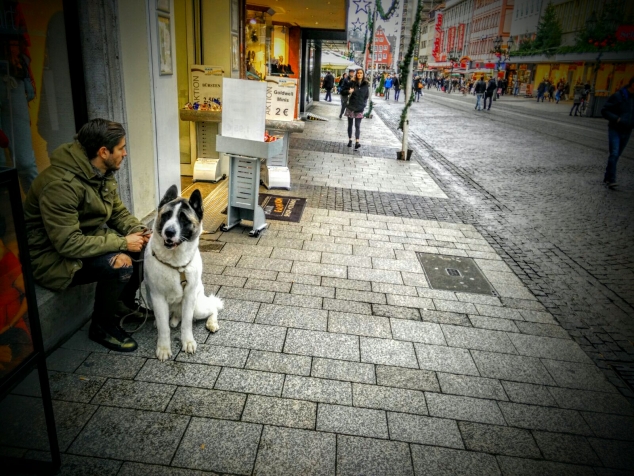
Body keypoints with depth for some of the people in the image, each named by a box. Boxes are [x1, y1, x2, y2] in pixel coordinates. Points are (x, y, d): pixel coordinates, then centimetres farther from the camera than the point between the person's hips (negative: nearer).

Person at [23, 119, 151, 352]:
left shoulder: (101, 173, -2)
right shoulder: (60, 184, -30)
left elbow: (118, 211, 9)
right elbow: (68, 244, -32)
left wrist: (138, 230, -12)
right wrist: (122, 243, -28)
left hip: (89, 239, 9)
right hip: (55, 256, -9)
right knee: (121, 265, -29)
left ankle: (125, 303, 16)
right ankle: (101, 327, -4)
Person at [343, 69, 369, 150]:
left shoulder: (366, 84, 2)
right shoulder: (352, 83, -1)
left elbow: (367, 95, 11)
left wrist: (363, 103, 2)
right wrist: (349, 91, -19)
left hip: (360, 108, -1)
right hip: (351, 107, 1)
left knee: (357, 125, -7)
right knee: (350, 124, 9)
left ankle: (357, 142, -15)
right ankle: (350, 140, 18)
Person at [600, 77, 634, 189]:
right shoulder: (618, 96, -11)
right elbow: (604, 111, -9)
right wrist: (617, 119, -20)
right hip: (615, 130, -5)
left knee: (617, 155, 10)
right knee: (614, 154, -14)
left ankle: (607, 178, 19)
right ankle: (611, 179, -11)